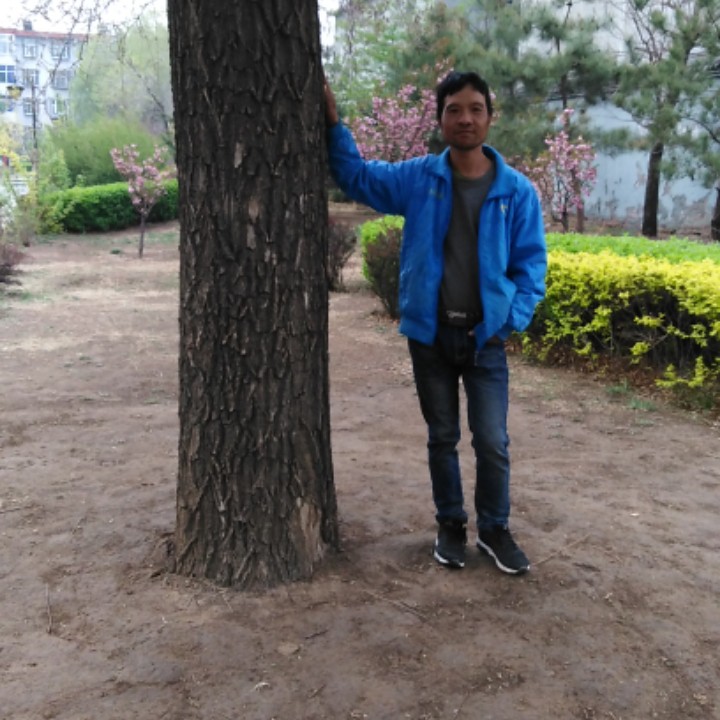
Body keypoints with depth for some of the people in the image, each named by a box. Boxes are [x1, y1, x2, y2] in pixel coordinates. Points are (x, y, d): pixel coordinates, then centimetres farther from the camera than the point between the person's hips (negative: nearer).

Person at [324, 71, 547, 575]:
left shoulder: (517, 190, -5)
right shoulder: (416, 179, -2)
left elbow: (531, 263, 1)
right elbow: (356, 177, 11)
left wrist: (513, 320, -10)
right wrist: (335, 125, 0)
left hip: (486, 337, -1)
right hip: (430, 334, 1)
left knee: (493, 442, 3)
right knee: (442, 438, 13)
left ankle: (495, 528, 25)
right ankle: (451, 525, 31)